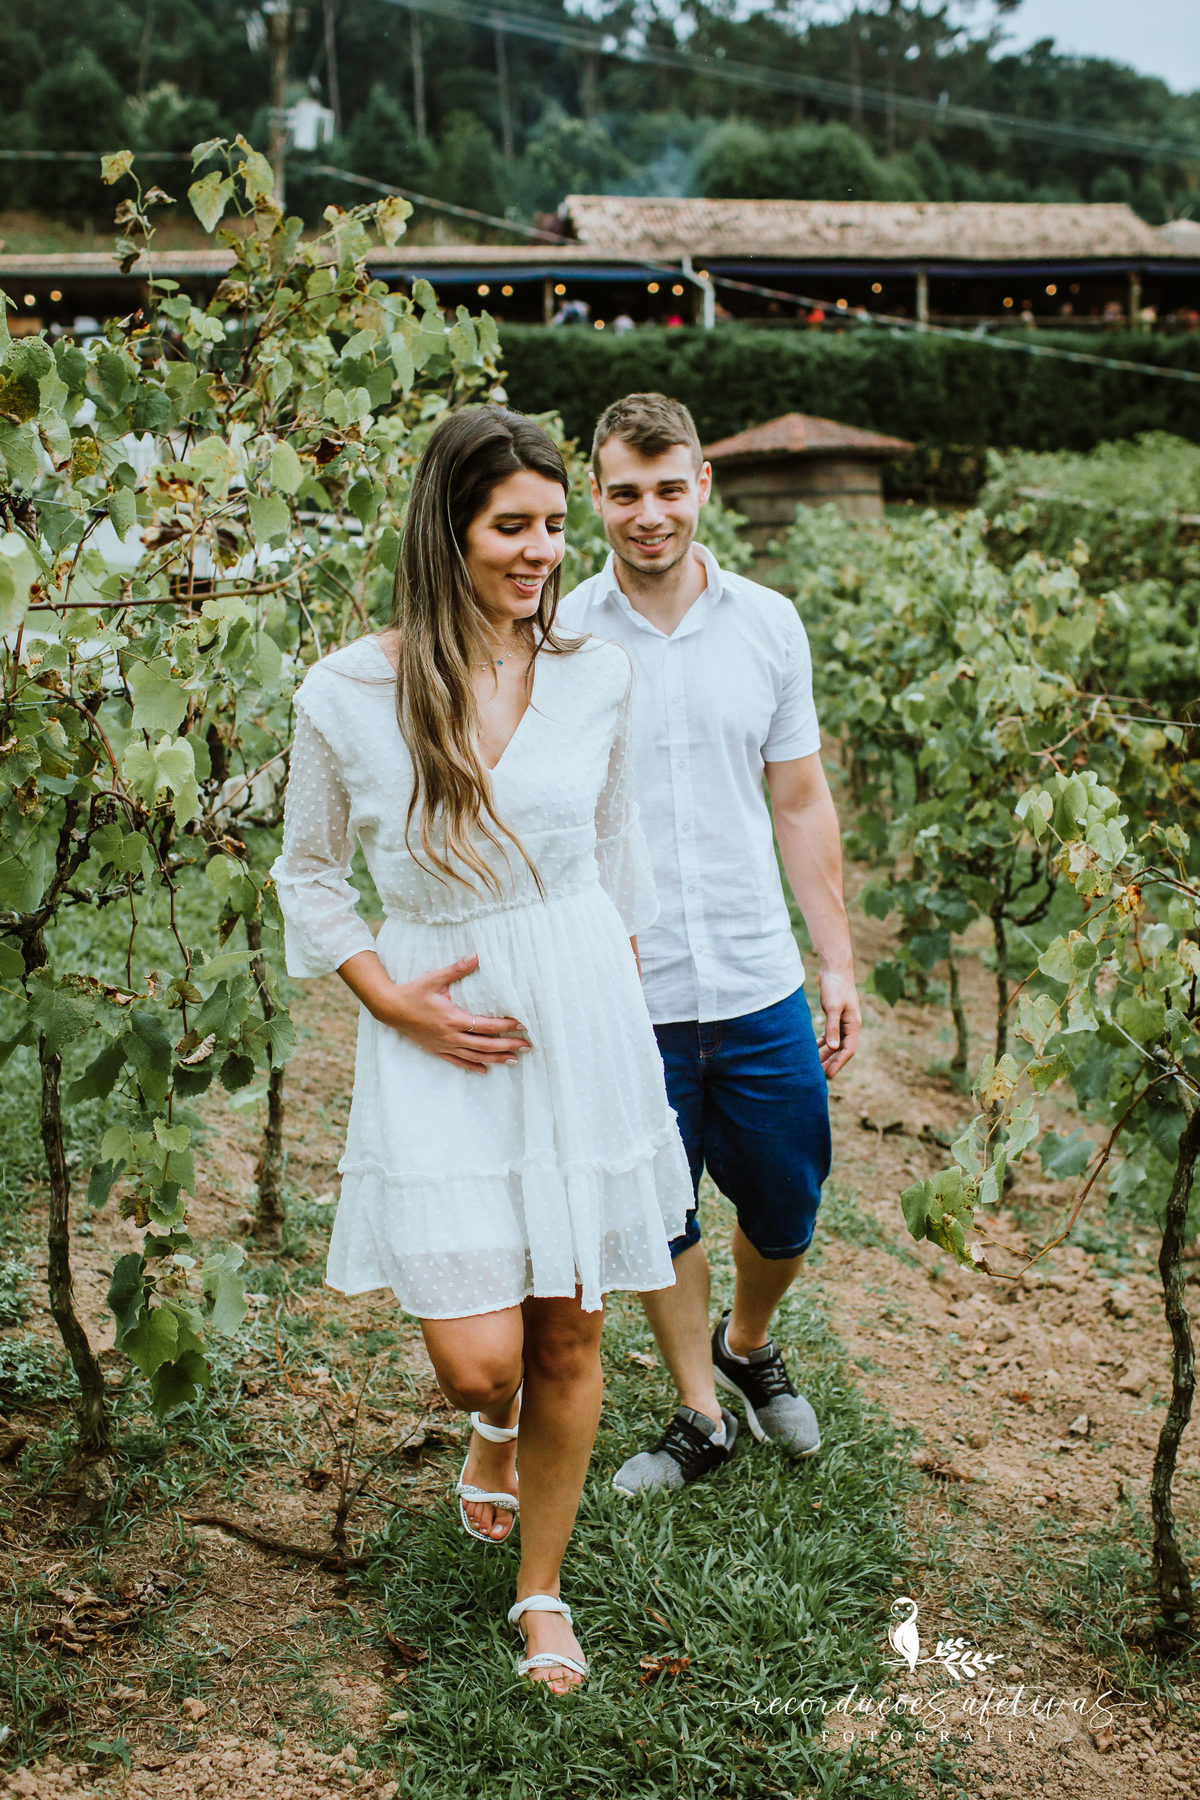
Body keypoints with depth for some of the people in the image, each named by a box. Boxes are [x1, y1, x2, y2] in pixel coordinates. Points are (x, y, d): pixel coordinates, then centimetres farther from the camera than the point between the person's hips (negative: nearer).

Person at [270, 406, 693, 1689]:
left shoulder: (594, 677, -1)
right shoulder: (346, 694, -9)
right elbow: (308, 874, 4)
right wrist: (393, 1000, -9)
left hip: (583, 1018, 2)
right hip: (438, 1048, -2)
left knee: (566, 1339, 10)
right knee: (477, 1361, -6)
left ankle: (542, 1592, 34)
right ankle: (494, 1428, 35)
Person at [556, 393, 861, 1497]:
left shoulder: (770, 625, 2)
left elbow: (802, 805, 8)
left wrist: (838, 963, 6)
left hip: (761, 988, 2)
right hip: (623, 998, -2)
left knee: (786, 1214, 14)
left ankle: (749, 1346, 45)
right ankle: (701, 1418, 33)